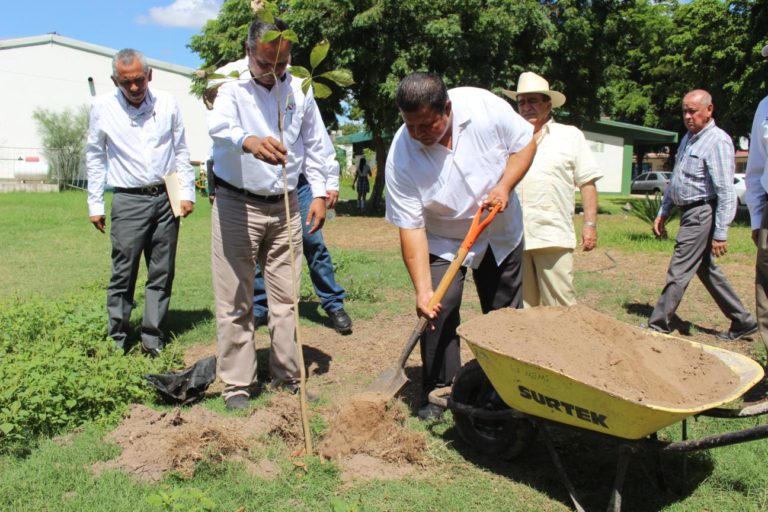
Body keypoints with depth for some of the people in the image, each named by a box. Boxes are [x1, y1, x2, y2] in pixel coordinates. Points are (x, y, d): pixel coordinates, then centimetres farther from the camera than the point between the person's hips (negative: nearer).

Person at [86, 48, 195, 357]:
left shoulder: (167, 103, 4)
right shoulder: (102, 108, 1)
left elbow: (181, 151, 11)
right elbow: (94, 157, 8)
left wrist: (187, 192, 5)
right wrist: (95, 204, 6)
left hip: (166, 197, 2)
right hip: (128, 201, -2)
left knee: (162, 273, 5)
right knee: (123, 274, -2)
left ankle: (152, 339, 16)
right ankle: (117, 342, 11)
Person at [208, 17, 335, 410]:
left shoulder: (299, 89, 4)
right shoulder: (231, 86, -8)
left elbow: (316, 145, 11)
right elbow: (219, 125, -29)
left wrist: (319, 193, 3)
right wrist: (248, 141, -51)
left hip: (285, 207, 4)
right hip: (236, 205, -3)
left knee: (286, 297, 9)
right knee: (235, 301, 0)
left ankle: (288, 377, 20)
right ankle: (237, 385, 12)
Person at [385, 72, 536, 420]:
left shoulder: (483, 105, -23)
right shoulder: (401, 156, -26)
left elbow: (524, 143, -7)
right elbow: (411, 227, -24)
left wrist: (504, 186, -23)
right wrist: (422, 288, -31)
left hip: (501, 234, 2)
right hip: (443, 242, -2)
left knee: (505, 313, 8)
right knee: (438, 310, -15)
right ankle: (437, 392, 4)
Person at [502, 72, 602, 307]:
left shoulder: (570, 136, 9)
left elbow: (587, 183, 6)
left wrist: (590, 224, -2)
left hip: (553, 237, -3)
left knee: (560, 307, -4)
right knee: (522, 307, 9)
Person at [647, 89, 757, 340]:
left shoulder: (718, 141, -14)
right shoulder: (688, 138, 14)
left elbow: (725, 192, -18)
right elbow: (675, 180, 22)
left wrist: (720, 233, -20)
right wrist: (663, 212, 19)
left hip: (702, 213, -10)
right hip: (689, 213, 10)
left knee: (679, 272, -6)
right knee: (707, 270, 15)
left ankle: (658, 325, 1)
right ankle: (742, 321, 26)